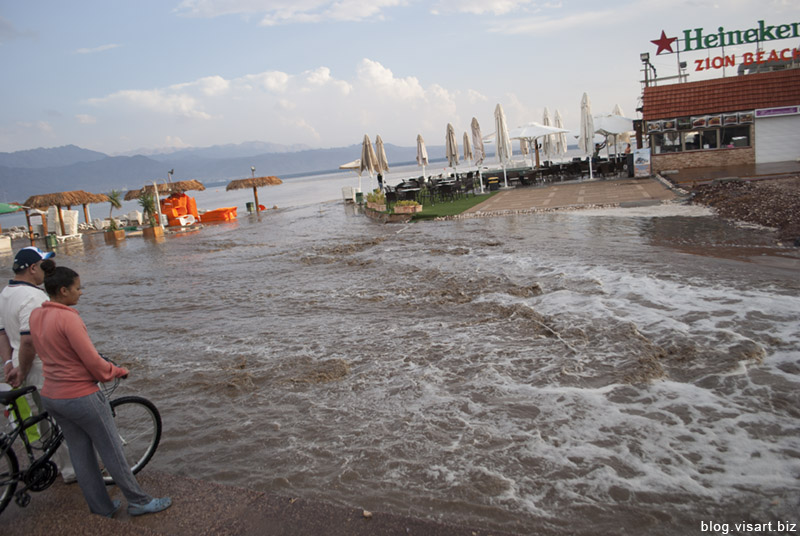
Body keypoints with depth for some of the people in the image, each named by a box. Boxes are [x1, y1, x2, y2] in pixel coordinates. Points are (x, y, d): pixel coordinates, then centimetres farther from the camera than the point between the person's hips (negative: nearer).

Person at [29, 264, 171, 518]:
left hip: (52, 398, 8)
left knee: (80, 454, 17)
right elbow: (93, 361, -21)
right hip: (82, 397, -8)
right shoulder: (68, 318, -23)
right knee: (112, 452, 6)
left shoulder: (36, 316, 2)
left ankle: (101, 507, 29)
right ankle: (139, 502, 19)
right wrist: (118, 371, -5)